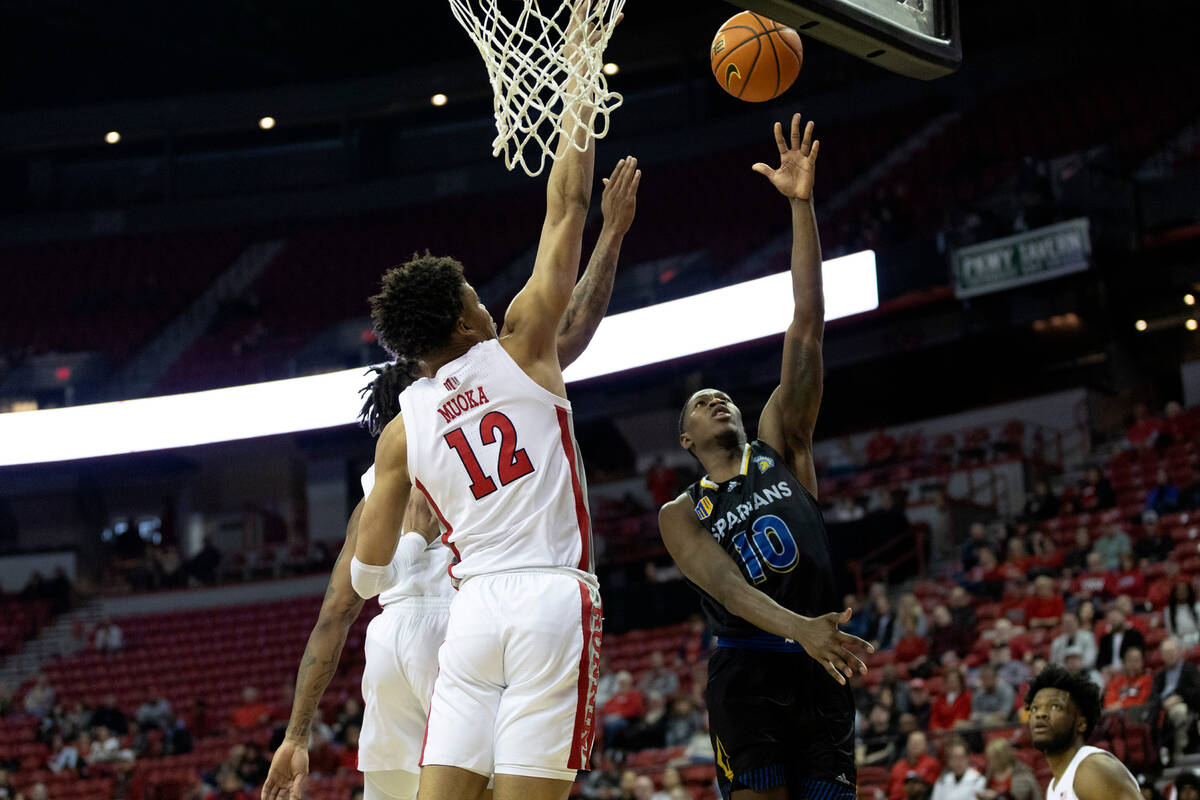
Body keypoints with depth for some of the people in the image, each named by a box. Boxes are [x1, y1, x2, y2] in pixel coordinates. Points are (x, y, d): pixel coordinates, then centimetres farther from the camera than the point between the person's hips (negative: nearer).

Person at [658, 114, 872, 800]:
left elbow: (807, 330, 6)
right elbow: (726, 584, -9)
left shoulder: (780, 446, 16)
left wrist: (802, 205, -1)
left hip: (821, 670, 2)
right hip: (749, 670, -2)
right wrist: (800, 628, -30)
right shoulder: (681, 515, 12)